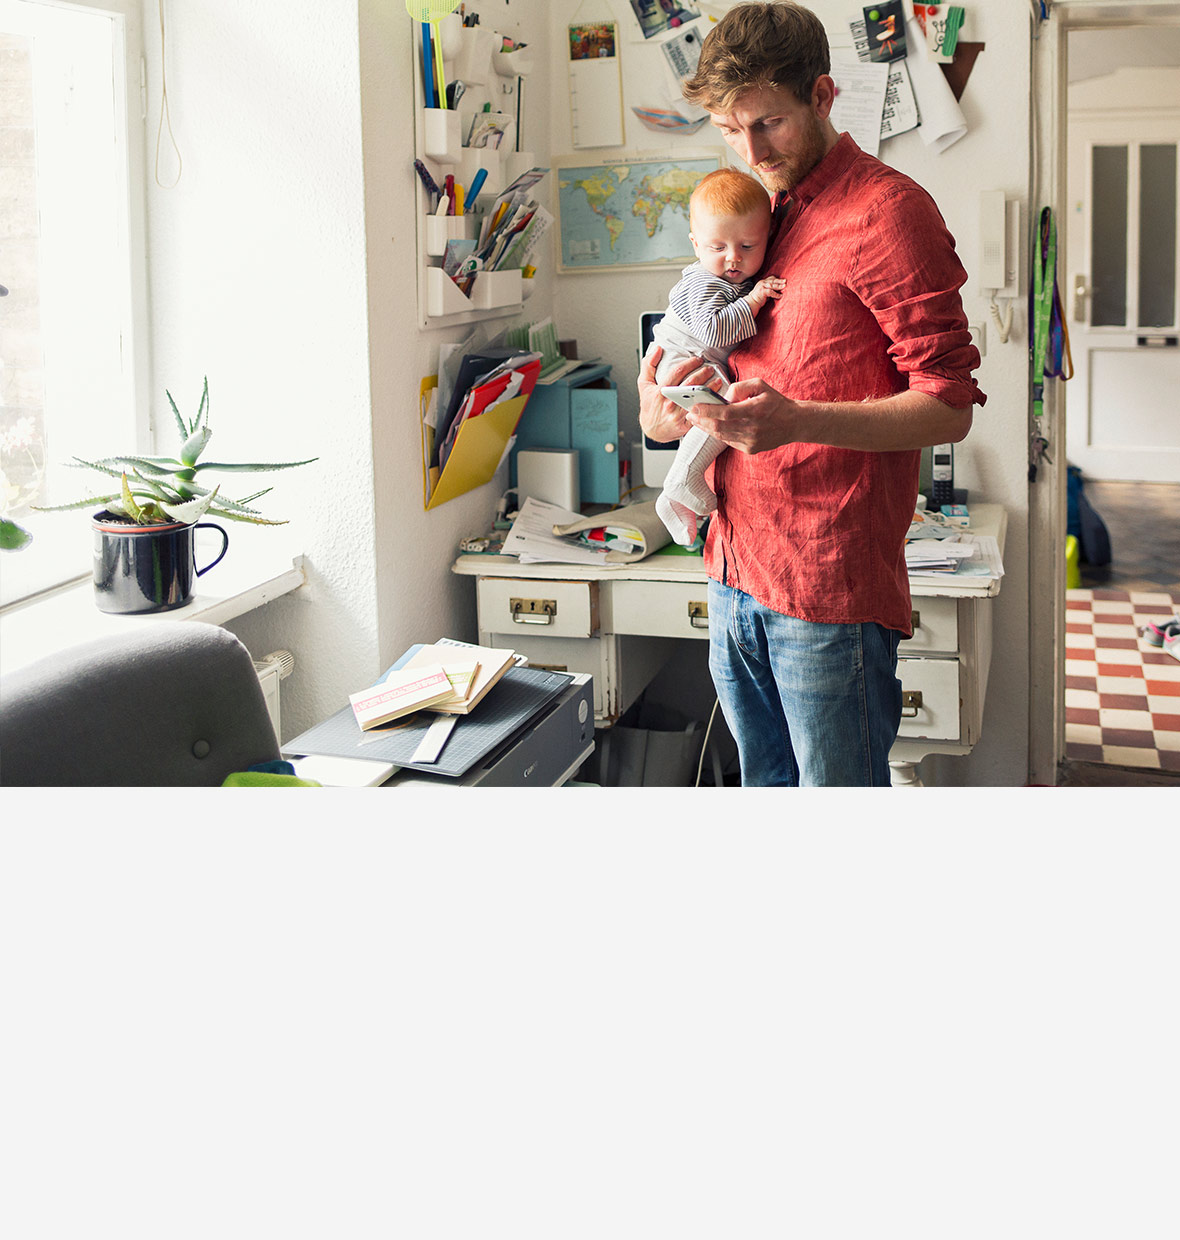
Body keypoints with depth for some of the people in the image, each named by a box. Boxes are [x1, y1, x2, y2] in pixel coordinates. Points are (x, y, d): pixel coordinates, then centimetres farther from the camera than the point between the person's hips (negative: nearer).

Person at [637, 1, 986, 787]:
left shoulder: (886, 209, -8)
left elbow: (948, 407, -13)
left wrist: (798, 421, -27)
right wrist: (667, 416, 2)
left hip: (832, 587, -7)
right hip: (735, 574, 8)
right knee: (766, 783, 15)